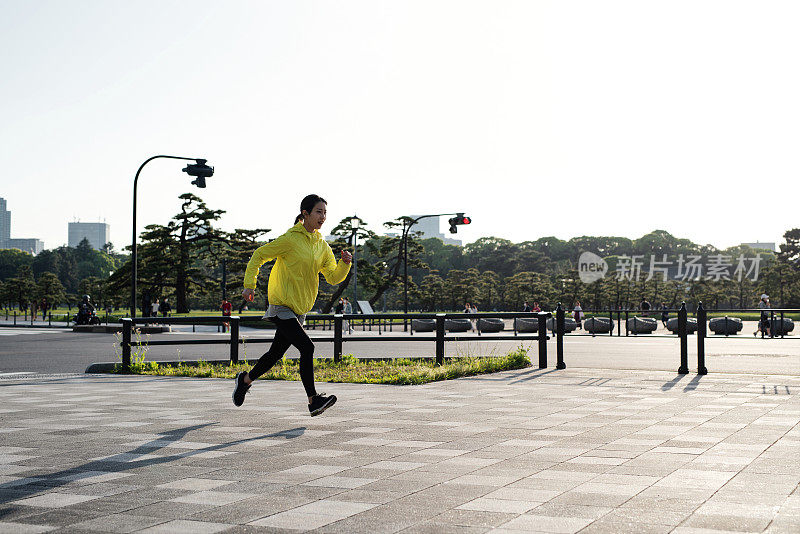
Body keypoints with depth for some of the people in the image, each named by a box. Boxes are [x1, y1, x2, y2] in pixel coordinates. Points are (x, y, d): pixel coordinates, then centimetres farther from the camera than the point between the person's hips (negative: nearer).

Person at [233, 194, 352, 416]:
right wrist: (249, 285, -11)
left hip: (299, 309, 8)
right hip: (281, 304, -8)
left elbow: (333, 277, 8)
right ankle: (313, 400, -16)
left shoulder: (322, 245, 9)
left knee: (276, 353, 15)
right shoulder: (290, 239, -11)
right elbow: (258, 256, -4)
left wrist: (345, 263, -11)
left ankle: (246, 379, 37)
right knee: (306, 347, -19)